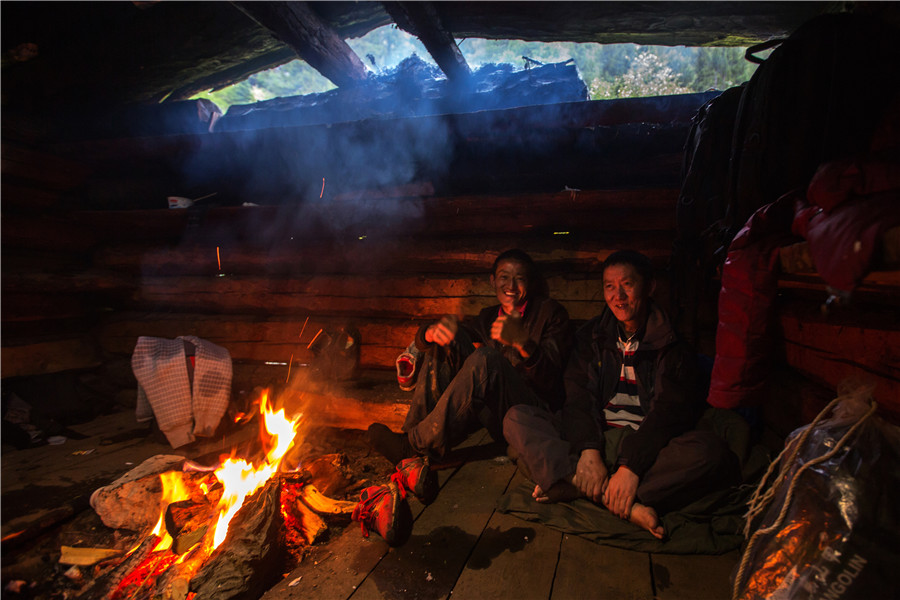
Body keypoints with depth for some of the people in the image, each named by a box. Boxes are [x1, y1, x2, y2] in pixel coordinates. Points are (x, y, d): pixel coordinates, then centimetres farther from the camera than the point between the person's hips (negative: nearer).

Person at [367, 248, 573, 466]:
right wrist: (434, 331, -18)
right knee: (450, 335, -6)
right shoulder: (489, 317, 13)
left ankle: (416, 445, -25)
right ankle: (414, 430, -14)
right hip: (492, 413, 5)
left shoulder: (550, 312, 0)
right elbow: (422, 339, 8)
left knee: (486, 357, -32)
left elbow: (551, 380, -14)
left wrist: (522, 342, -33)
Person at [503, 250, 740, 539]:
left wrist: (631, 466, -25)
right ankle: (625, 505, -32)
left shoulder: (673, 344, 2)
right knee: (516, 418, -19)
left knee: (710, 449, -31)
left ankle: (567, 487, -32)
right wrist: (588, 450, -20)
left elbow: (670, 412, -10)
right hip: (594, 438, 2)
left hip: (647, 447, -1)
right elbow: (578, 396, -1)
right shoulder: (591, 335, 11)